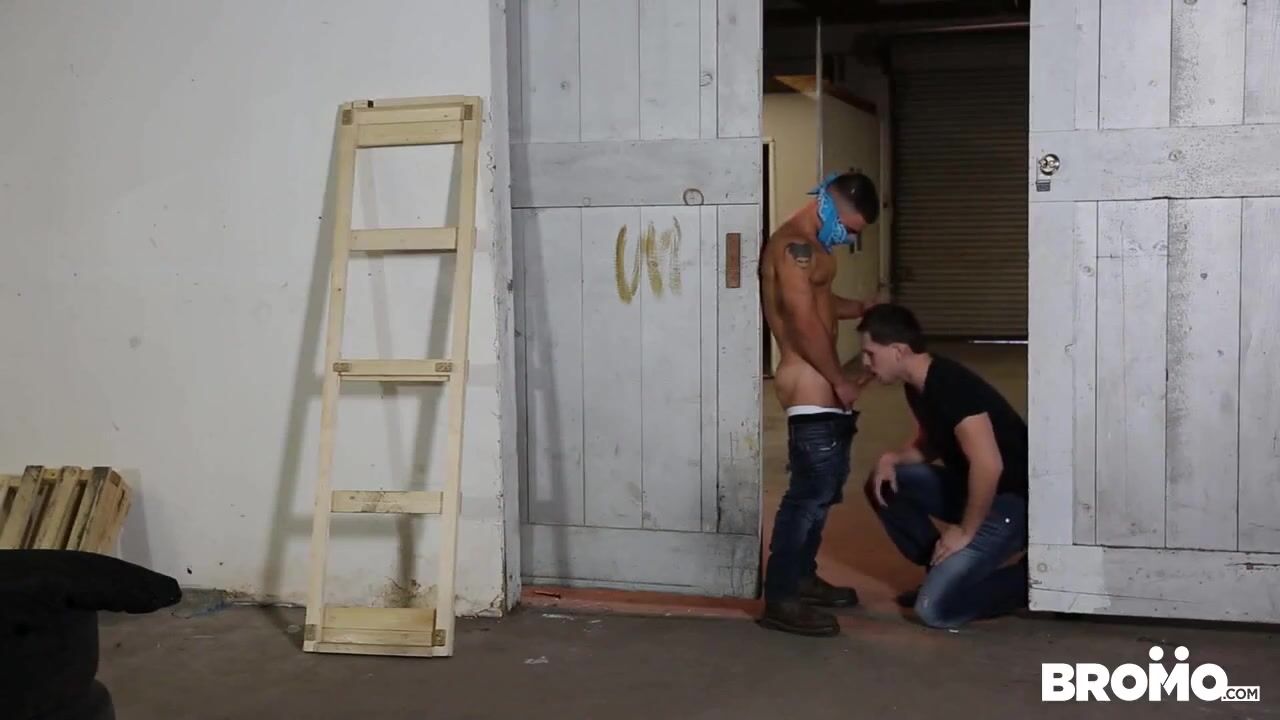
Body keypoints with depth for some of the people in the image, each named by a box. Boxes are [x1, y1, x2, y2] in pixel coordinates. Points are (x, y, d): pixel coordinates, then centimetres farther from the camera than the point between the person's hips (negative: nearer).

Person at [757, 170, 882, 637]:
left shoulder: (811, 247, 18)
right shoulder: (794, 245, -16)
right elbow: (805, 323, -21)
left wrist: (863, 309, 14)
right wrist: (840, 380, -15)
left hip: (821, 384, 11)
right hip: (809, 384, -11)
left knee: (822, 488, 16)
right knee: (811, 491, -11)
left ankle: (802, 578, 27)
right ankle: (780, 599, -8)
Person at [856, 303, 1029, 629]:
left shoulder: (951, 386, -26)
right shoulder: (918, 386, 4)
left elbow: (989, 465, -32)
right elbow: (930, 444, 20)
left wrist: (965, 532, -22)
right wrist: (893, 458, -1)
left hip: (1011, 501, -9)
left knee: (935, 608, -15)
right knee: (884, 485, 3)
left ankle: (1022, 575, 5)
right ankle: (945, 569, 13)